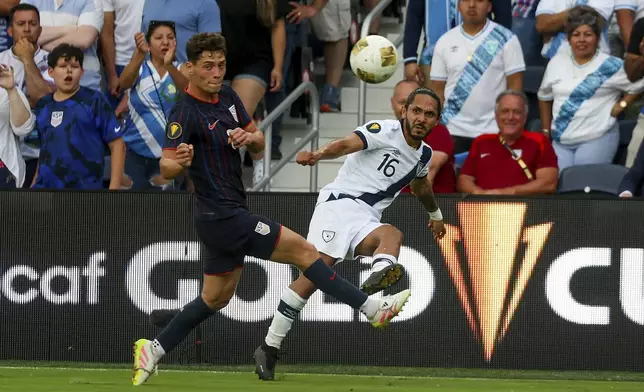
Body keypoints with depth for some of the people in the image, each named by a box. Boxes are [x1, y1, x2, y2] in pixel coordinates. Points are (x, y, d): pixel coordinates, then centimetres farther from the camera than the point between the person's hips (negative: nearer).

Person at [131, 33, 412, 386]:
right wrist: (179, 162, -50)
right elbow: (165, 167, -27)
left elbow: (259, 144, 13)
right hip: (222, 218, -9)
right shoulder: (184, 112, -19)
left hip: (229, 215, 9)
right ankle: (372, 309, -1)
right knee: (304, 251, -7)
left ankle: (152, 350, 24)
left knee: (216, 298, 19)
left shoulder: (227, 96, 6)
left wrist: (250, 137, -11)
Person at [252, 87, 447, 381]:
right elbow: (347, 144, -21)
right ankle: (269, 348, -14)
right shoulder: (385, 131, -3)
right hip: (340, 202, -6)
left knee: (392, 235, -30)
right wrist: (318, 155, -42)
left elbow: (421, 185, 44)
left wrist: (435, 215, 61)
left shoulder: (423, 154, 20)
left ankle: (379, 276, -67)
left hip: (366, 220, 6)